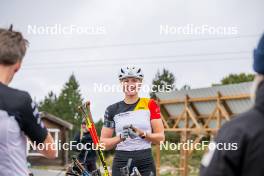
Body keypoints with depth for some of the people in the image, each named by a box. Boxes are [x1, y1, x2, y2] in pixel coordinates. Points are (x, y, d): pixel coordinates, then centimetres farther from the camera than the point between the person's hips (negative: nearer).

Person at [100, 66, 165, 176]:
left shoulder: (150, 105, 3)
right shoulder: (112, 110, 6)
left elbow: (160, 137, 1)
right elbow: (103, 143, 5)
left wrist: (142, 134, -16)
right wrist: (120, 137, -13)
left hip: (145, 163, -1)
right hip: (121, 163, 1)